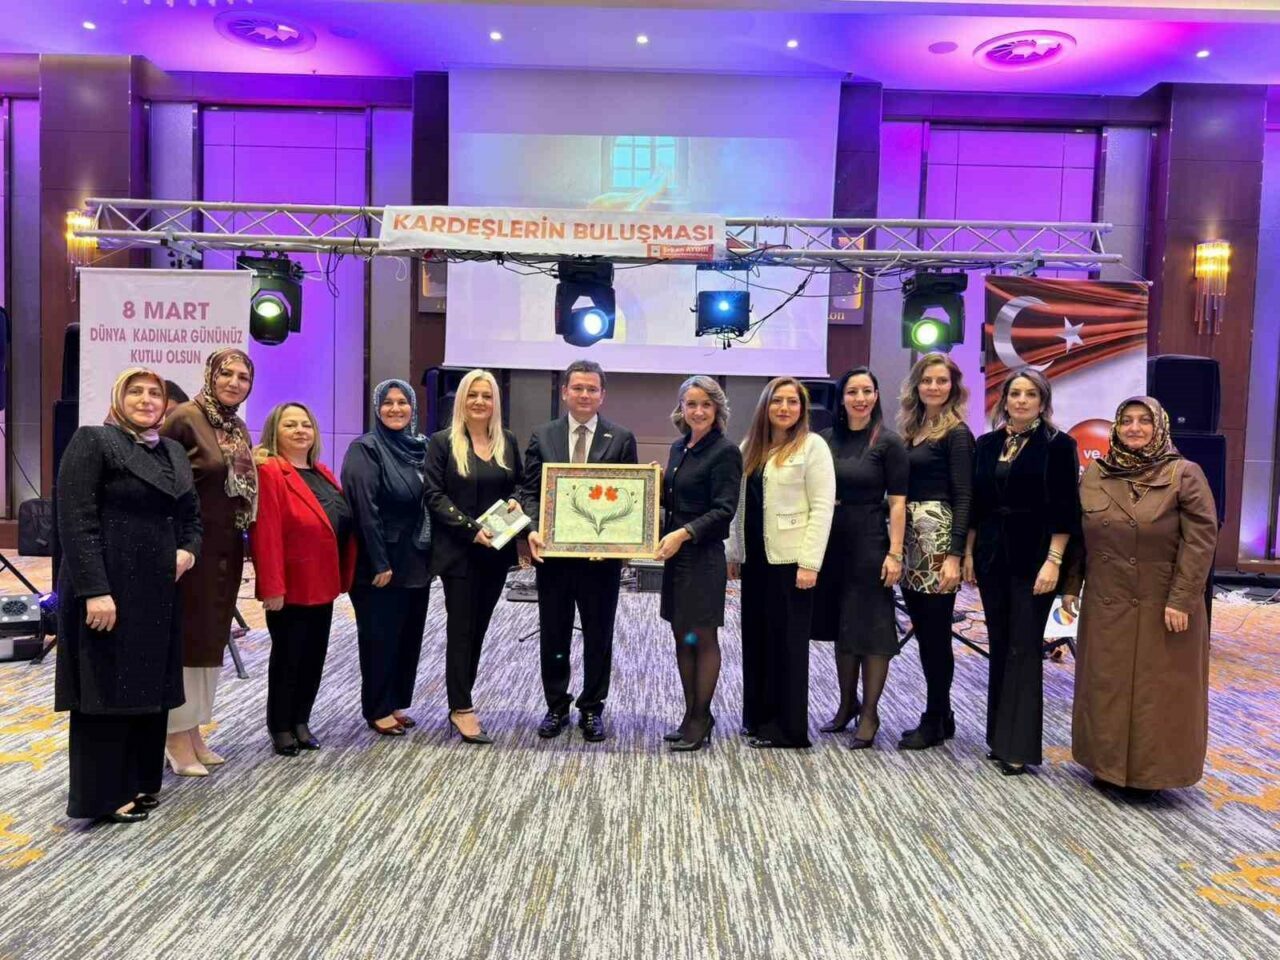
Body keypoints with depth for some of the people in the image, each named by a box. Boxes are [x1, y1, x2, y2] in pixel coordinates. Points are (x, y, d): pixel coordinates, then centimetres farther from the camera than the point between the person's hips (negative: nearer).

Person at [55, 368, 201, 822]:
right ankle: (104, 794, 13)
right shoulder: (92, 442, -6)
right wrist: (94, 590, -21)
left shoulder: (173, 452, 14)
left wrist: (189, 550, -1)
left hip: (158, 590, 7)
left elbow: (190, 515, 21)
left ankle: (140, 781, 25)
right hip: (106, 589, -7)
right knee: (106, 687, 1)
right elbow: (76, 521, -14)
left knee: (149, 685, 12)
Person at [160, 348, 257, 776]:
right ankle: (176, 738, 13)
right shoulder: (185, 417, -12)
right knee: (185, 638, 1)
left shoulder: (239, 428, 12)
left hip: (226, 549, 8)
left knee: (212, 639, 14)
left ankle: (193, 731, 26)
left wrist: (241, 544, 12)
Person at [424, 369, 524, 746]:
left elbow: (518, 485, 17)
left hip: (496, 551, 5)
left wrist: (514, 502, -7)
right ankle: (462, 709, 6)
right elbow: (434, 495, -8)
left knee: (478, 627, 11)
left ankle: (460, 701, 22)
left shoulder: (507, 441, 9)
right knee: (461, 628, -1)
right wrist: (471, 529, -17)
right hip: (458, 551, -4)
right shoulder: (442, 442, -4)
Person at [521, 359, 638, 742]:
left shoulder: (622, 439, 1)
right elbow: (529, 491, 4)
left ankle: (592, 709, 25)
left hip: (601, 553, -1)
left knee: (598, 635, 9)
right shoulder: (542, 436, 5)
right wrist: (533, 529, -13)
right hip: (553, 550, 1)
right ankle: (556, 706, 28)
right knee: (553, 634, 12)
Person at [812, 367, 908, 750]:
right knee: (840, 625, 13)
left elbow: (897, 503, -8)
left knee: (870, 628, 2)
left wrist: (894, 553, -14)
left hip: (869, 543, -4)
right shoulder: (826, 439, 6)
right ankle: (847, 704, 28)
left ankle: (869, 714, 13)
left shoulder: (888, 442, -5)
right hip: (832, 542, 5)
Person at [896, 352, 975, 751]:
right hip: (910, 538, 7)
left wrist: (954, 554, -18)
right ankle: (941, 714, 24)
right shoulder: (910, 430, 13)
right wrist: (896, 544, 10)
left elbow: (963, 496, -12)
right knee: (922, 630, 12)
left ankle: (935, 721, 14)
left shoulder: (956, 434, -6)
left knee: (936, 632, 1)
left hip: (938, 538, -7)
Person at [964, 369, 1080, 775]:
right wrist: (968, 552, 7)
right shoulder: (987, 444, 9)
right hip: (992, 557, 5)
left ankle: (1019, 745, 7)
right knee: (999, 646, 11)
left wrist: (1053, 561, -15)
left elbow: (1065, 510, -8)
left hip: (1034, 558, -4)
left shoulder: (1058, 445, -4)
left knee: (1024, 649, -1)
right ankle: (999, 735, 22)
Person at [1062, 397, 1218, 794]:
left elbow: (1201, 540, -12)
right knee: (1106, 686, 11)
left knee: (1157, 689, 6)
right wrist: (1070, 586, 6)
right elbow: (1077, 535, 10)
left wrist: (1181, 599, -17)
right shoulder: (1093, 475, 5)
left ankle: (1151, 769, 21)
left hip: (1162, 606, -3)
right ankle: (1107, 762, 25)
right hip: (1106, 604, 4)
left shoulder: (1185, 474, -7)